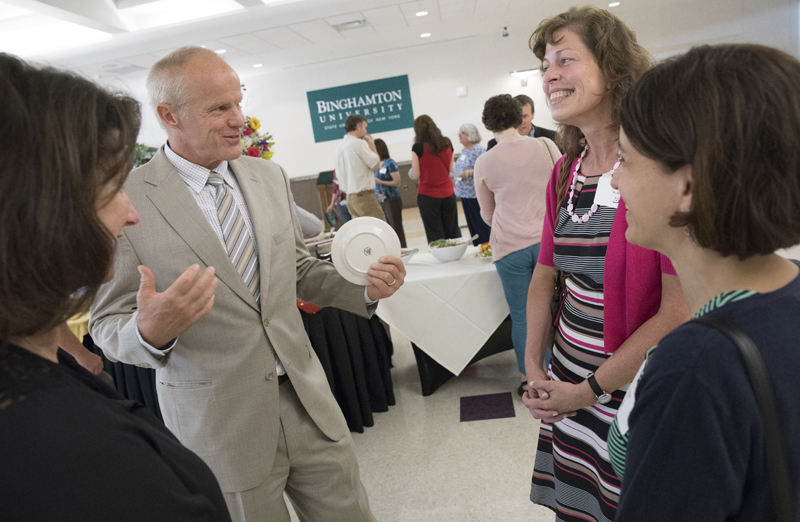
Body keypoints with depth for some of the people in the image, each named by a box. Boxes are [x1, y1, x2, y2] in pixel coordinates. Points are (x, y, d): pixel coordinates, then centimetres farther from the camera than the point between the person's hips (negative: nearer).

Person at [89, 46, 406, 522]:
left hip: (306, 398, 4)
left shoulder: (271, 178, 4)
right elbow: (108, 325, -5)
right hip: (219, 424, -4)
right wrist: (150, 332, -28)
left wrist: (366, 287, -5)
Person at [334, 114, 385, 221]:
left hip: (349, 198, 9)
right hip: (364, 196, -9)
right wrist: (372, 145, 3)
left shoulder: (339, 147, 14)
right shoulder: (359, 143, -12)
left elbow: (338, 175, 18)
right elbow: (376, 165, -8)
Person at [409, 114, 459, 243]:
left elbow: (415, 175, -9)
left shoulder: (418, 147, -10)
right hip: (448, 194, 4)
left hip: (428, 195, -4)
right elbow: (451, 168, 11)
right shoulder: (447, 143, 3)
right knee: (453, 233, 11)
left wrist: (410, 171, 12)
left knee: (436, 237, 3)